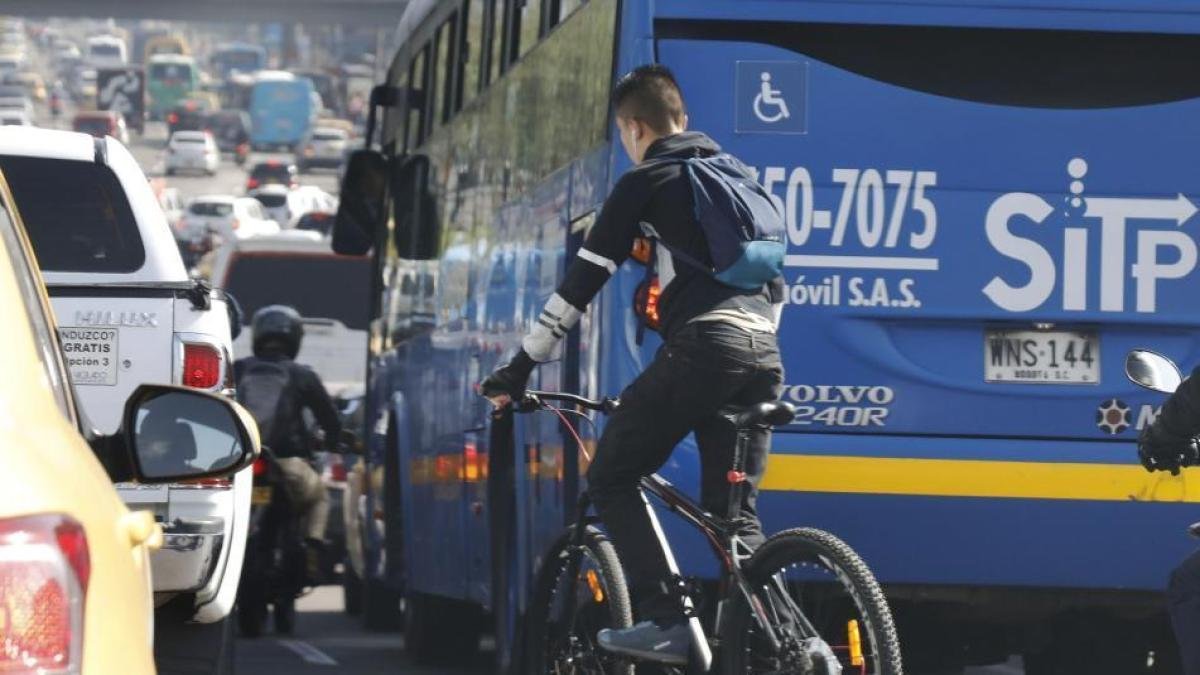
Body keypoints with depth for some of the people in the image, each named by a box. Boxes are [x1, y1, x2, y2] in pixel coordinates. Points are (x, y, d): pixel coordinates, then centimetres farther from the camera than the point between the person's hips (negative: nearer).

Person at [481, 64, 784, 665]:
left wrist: (520, 368, 7)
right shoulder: (740, 176, 26)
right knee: (734, 512, 12)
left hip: (700, 345, -7)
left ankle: (664, 621, -9)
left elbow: (581, 283, 3)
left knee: (612, 479, 4)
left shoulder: (646, 182, 6)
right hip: (763, 355, 7)